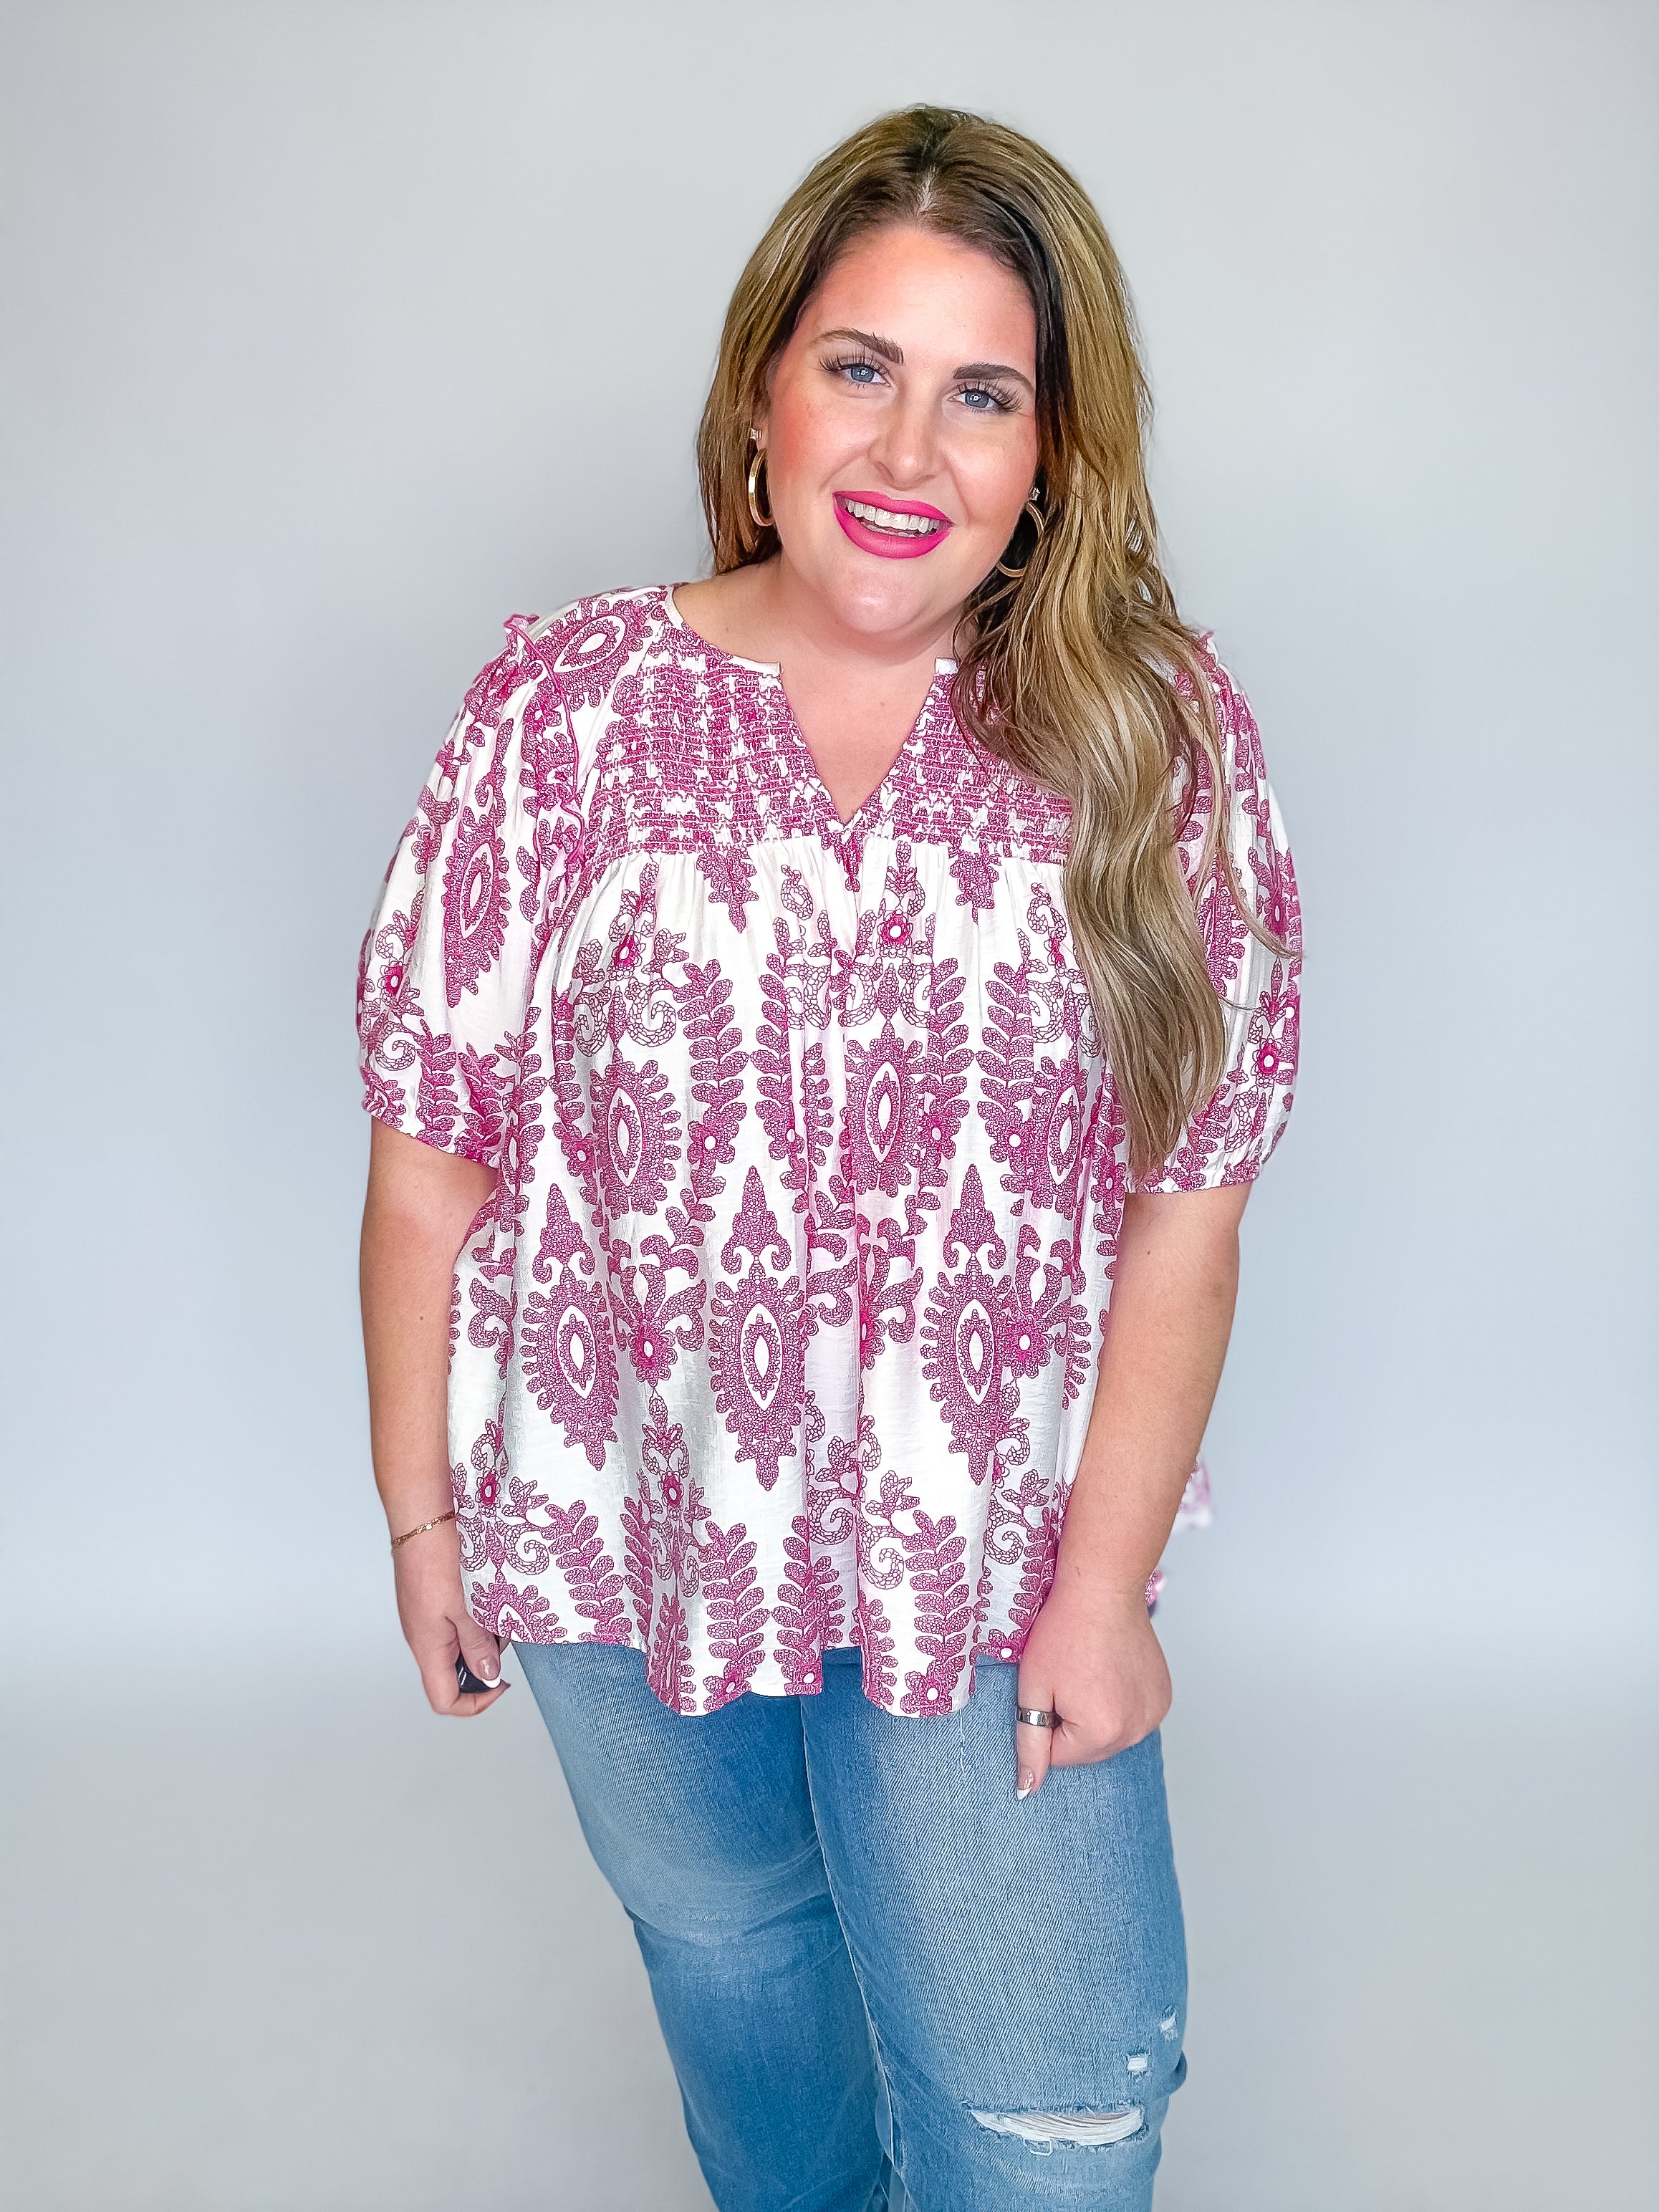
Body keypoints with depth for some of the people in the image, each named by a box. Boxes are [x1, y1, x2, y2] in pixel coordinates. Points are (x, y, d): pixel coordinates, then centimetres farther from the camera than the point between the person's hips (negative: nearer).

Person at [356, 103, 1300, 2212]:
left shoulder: (1155, 734, -10)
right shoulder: (569, 706, -11)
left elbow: (1187, 1206, -10)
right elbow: (431, 1153, -6)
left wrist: (1103, 1584, -9)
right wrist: (420, 1510, -1)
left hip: (986, 1558, 0)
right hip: (620, 1534, 1)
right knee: (724, 1942, 27)